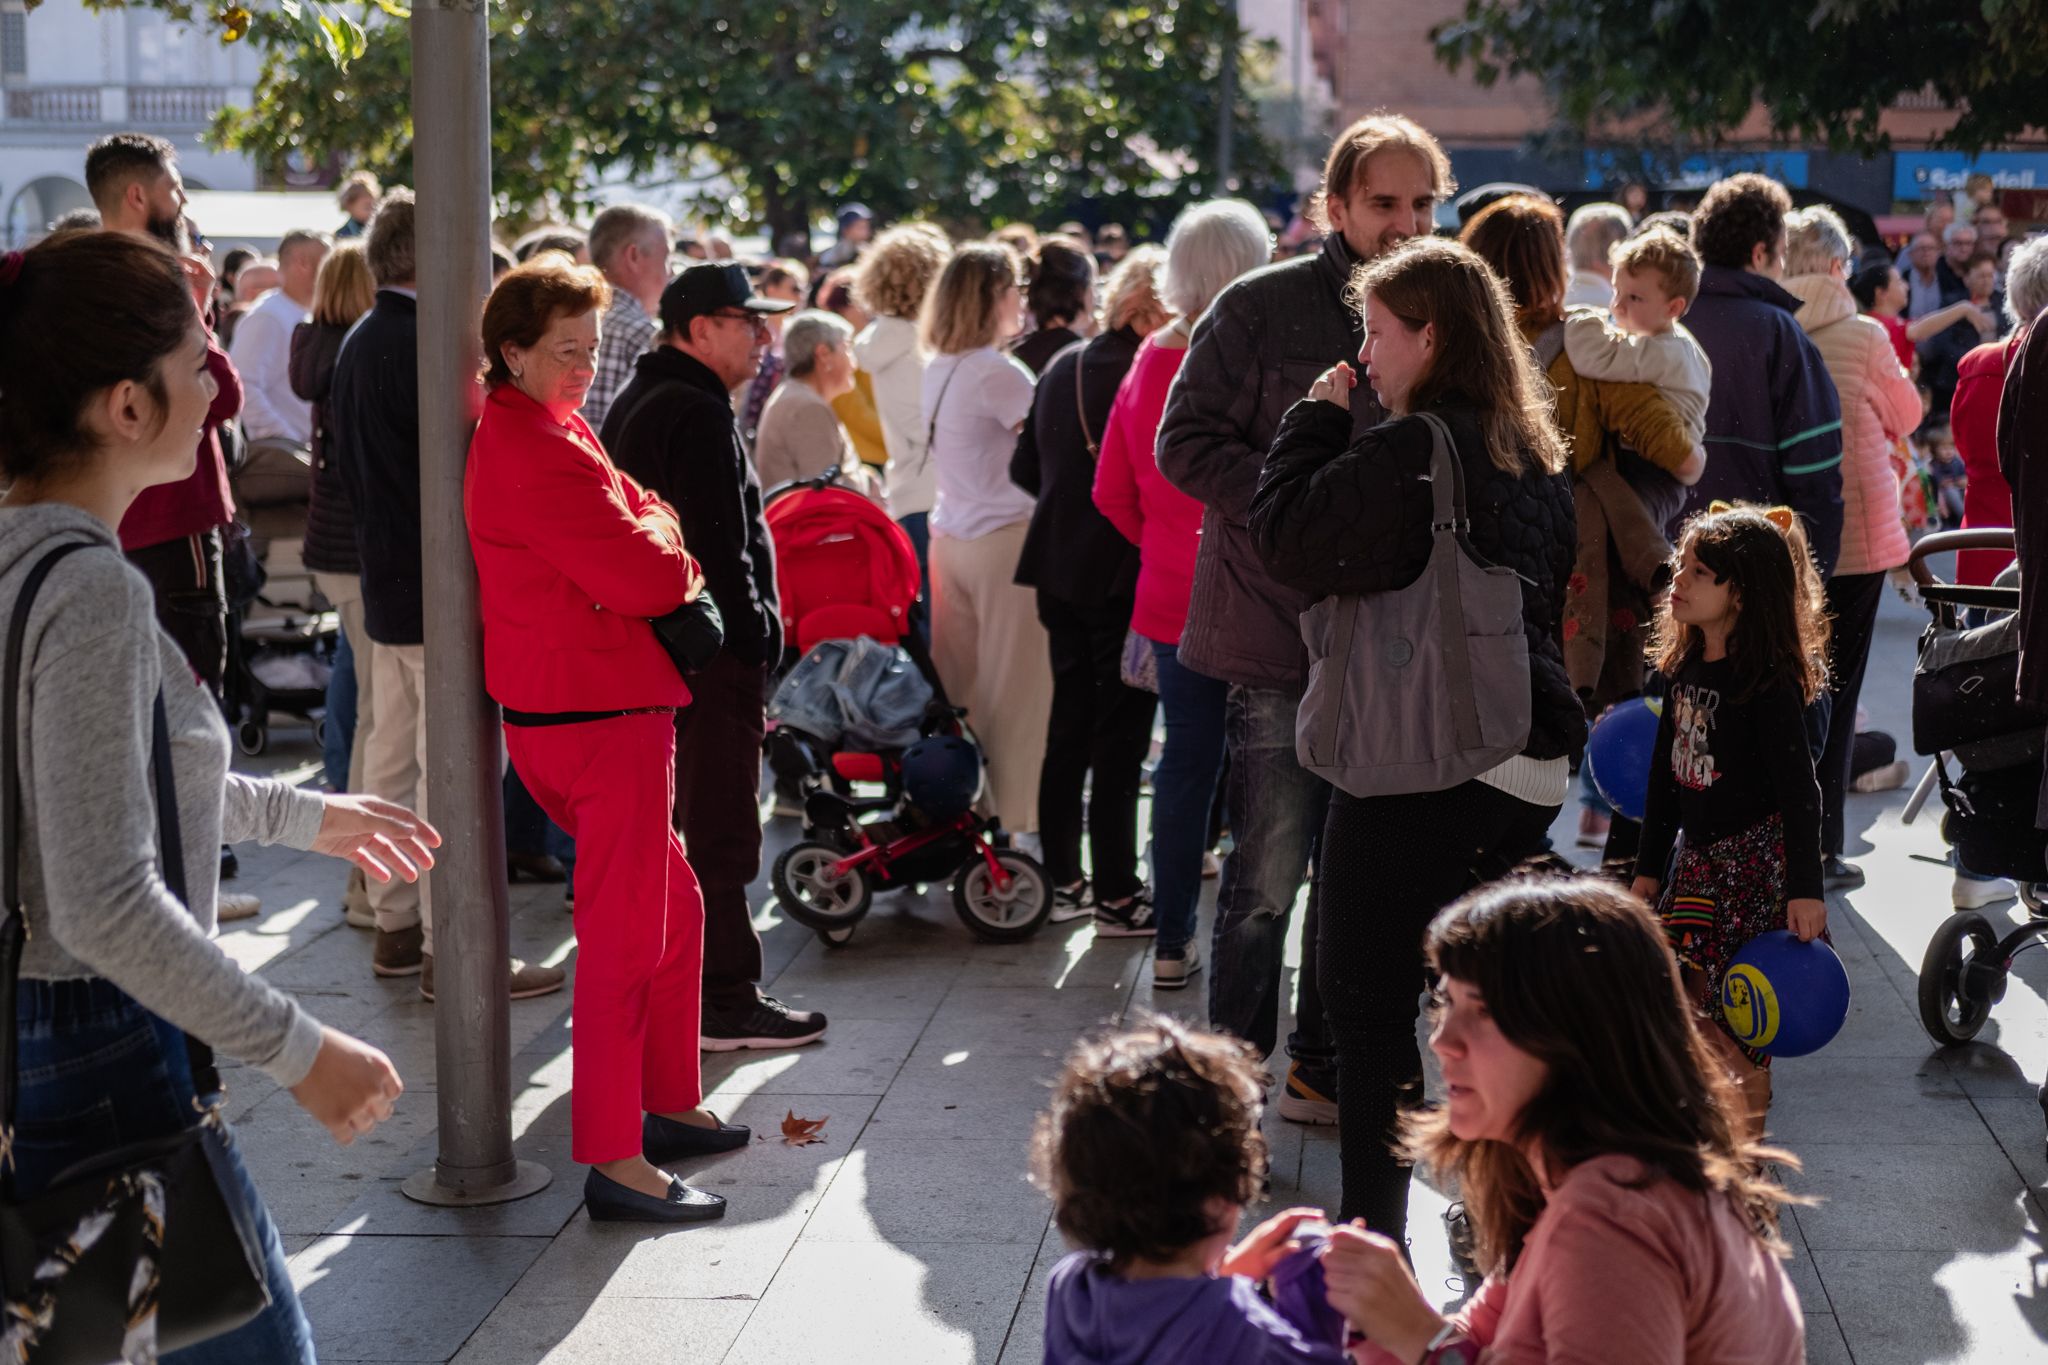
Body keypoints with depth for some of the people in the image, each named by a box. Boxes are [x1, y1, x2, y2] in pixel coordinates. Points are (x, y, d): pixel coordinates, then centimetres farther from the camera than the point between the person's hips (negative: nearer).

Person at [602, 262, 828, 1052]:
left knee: (667, 827, 17)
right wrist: (754, 648, -16)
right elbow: (721, 549, -21)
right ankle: (724, 1001, 0)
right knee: (719, 834, -5)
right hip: (709, 656, -11)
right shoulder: (698, 417, -16)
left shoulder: (634, 406, 17)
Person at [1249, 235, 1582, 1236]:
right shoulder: (1537, 457, 14)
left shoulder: (1410, 449, -15)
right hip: (1531, 766, 9)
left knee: (1367, 1000, -1)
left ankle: (1374, 1236, 0)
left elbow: (1286, 537, -13)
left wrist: (1315, 418, -1)